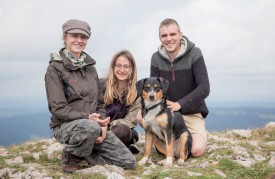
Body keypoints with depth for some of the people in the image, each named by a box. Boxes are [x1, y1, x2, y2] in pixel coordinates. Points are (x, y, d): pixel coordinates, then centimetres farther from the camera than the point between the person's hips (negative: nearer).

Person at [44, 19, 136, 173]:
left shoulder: (90, 67, 11)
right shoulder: (55, 69, -8)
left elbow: (100, 102, 11)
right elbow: (58, 109, -15)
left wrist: (103, 124, -8)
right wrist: (87, 117, -27)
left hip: (94, 125, 6)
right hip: (65, 125, -6)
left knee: (129, 162, -5)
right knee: (90, 127, -42)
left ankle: (82, 153, 11)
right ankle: (70, 156, -9)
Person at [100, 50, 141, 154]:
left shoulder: (137, 91, -2)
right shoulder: (102, 84, 0)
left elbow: (132, 120, -5)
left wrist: (109, 125, -19)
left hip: (123, 131, -1)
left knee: (122, 130, -37)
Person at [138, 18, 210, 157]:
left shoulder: (194, 54, -13)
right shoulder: (156, 58, -1)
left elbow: (204, 88, -18)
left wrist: (179, 104, -25)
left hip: (191, 113, -3)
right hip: (166, 110, 3)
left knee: (196, 150, -24)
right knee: (141, 116, -24)